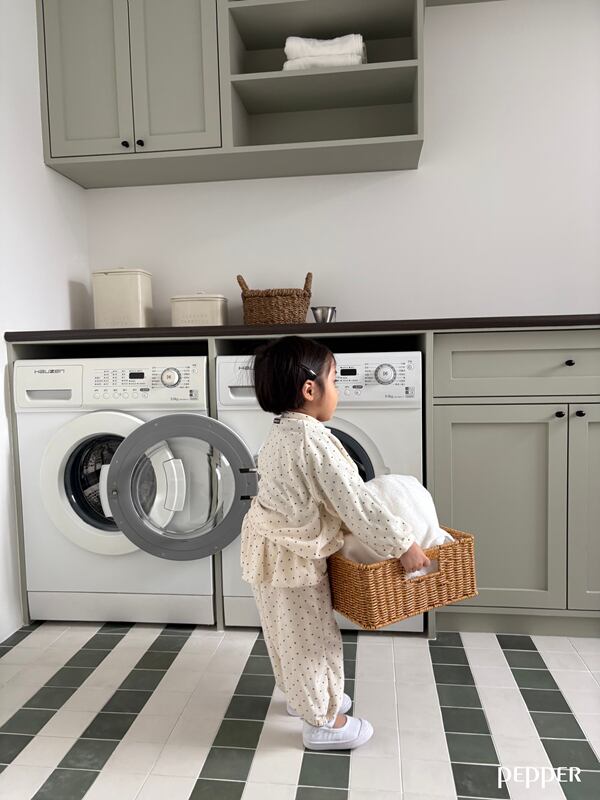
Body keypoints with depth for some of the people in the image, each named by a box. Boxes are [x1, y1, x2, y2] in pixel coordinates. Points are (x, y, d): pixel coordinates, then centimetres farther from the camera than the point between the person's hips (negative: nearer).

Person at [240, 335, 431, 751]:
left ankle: (303, 695, 44)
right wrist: (403, 544, -19)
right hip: (293, 557, -10)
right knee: (311, 636, 8)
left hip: (277, 548, 10)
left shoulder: (281, 432, 4)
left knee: (291, 632, 24)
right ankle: (322, 722, 26)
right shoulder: (314, 440, -27)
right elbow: (354, 501, -26)